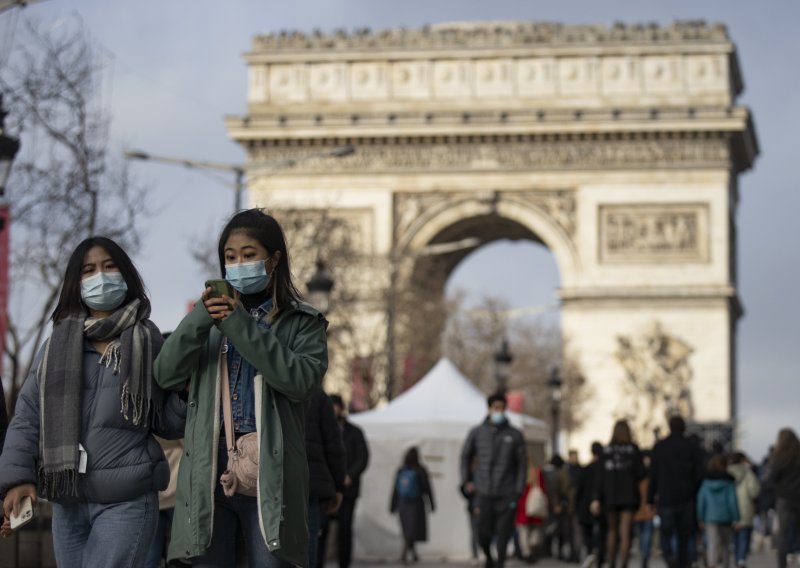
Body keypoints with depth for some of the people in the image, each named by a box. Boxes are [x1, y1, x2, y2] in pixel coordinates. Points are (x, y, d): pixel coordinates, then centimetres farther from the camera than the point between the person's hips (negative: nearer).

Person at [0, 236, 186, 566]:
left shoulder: (148, 342, 5)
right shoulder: (57, 346, 11)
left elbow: (169, 424, 5)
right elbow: (27, 417, 8)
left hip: (127, 501, -4)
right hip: (67, 502, 4)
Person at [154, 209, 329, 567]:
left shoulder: (302, 322, 7)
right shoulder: (211, 317, 17)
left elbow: (301, 380, -12)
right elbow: (166, 375, 5)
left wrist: (240, 325, -13)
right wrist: (199, 320, -11)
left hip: (270, 475, -3)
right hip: (209, 472, 3)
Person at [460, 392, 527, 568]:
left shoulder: (514, 435, 3)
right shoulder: (477, 432, 5)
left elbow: (522, 464, 6)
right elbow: (465, 456, 18)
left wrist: (519, 490, -1)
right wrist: (466, 481, 10)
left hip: (507, 495, -1)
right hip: (484, 492, 1)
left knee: (503, 533, -5)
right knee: (483, 532, -1)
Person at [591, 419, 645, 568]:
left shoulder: (606, 450, 0)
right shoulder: (634, 449, -4)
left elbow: (601, 477, -3)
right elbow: (641, 473, -5)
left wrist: (597, 499, -3)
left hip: (610, 496, 2)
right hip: (628, 495, -2)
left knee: (612, 532, 17)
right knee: (625, 533, -6)